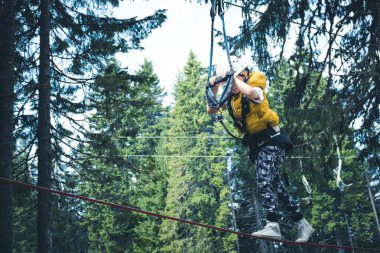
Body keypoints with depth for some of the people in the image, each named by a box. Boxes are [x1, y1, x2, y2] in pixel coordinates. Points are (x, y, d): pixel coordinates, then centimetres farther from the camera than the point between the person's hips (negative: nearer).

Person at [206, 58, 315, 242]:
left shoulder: (255, 91, -12)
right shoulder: (231, 99, 10)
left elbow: (249, 91, -37)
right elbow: (211, 110, 11)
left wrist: (235, 77, -22)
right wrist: (214, 89, -2)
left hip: (271, 142, -8)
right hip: (257, 147, 9)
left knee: (265, 183, -22)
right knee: (277, 186, 8)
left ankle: (273, 226, -27)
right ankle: (302, 225, 15)